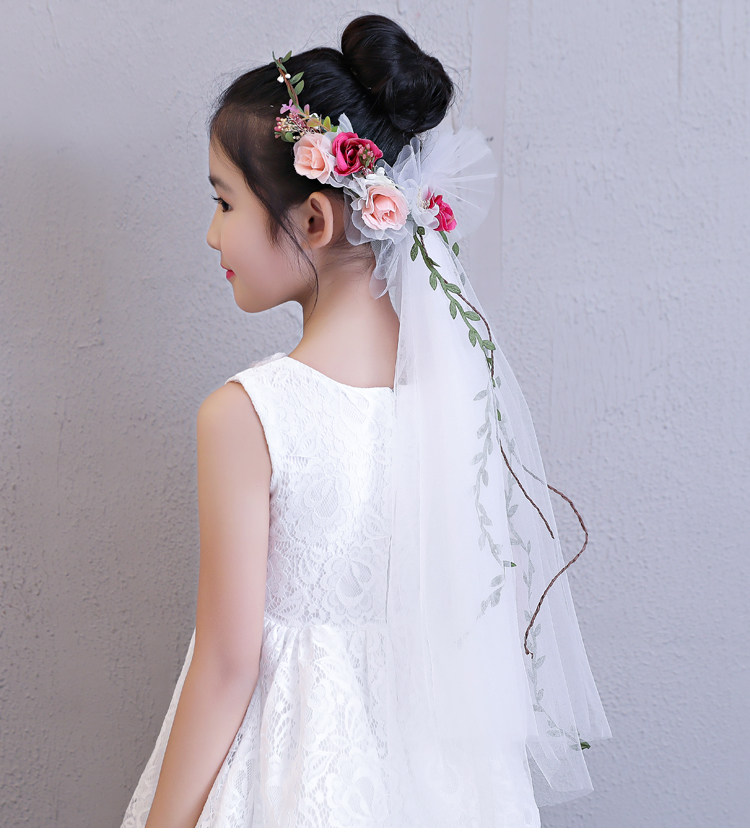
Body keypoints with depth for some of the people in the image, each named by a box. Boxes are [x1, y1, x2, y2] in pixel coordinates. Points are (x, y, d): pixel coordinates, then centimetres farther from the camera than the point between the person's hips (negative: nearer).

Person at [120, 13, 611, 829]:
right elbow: (483, 587, 3)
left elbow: (228, 661, -18)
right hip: (435, 752, 5)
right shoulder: (456, 366, -7)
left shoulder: (244, 415, -23)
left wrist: (164, 822, -4)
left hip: (299, 768, -5)